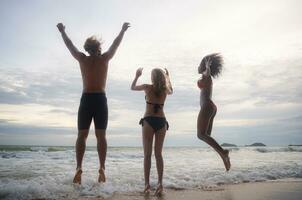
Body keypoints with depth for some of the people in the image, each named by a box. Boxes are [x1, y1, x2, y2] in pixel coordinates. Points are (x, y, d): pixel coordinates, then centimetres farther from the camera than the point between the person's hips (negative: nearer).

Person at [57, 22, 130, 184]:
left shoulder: (82, 59, 7)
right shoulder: (104, 58, 5)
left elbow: (69, 45, 21)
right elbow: (116, 44, 18)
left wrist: (62, 31, 37)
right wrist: (123, 30, 33)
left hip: (86, 99, 1)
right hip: (100, 99, 0)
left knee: (82, 135, 2)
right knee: (101, 136, 0)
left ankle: (79, 168, -9)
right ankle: (102, 168, -7)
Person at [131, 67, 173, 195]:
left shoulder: (147, 87, -3)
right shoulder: (165, 89, 6)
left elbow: (132, 88, 15)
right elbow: (171, 89, 32)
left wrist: (137, 76, 27)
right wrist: (168, 77, 37)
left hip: (149, 121, -3)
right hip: (161, 122, 3)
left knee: (147, 154, 2)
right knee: (158, 154, 8)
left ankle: (147, 184, -1)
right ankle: (160, 183, 1)